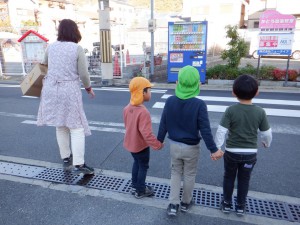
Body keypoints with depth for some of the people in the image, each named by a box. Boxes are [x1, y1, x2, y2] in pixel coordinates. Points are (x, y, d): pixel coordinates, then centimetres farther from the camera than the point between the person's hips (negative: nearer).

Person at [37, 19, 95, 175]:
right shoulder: (77, 48, -7)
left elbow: (44, 64, 24)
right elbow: (83, 74, -8)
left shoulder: (51, 47, 6)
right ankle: (78, 164, -3)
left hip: (51, 89, 5)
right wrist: (88, 88, 10)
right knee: (77, 127, 1)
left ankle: (66, 158, 27)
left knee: (60, 126, 15)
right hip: (69, 90, -5)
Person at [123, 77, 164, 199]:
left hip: (130, 143, 8)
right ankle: (140, 191, 30)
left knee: (136, 163, 27)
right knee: (143, 166, 14)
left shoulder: (127, 108, -6)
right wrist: (158, 144, -22)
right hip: (141, 145, -8)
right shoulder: (143, 112, -32)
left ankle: (135, 186, 42)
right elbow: (147, 134, -34)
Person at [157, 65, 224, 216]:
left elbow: (163, 124, -5)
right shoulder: (199, 104, -21)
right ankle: (186, 203, 37)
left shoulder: (170, 101, -12)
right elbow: (205, 130, -18)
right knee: (189, 175, 18)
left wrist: (159, 140, 10)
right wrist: (213, 150, -8)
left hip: (174, 145, 2)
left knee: (175, 173, 21)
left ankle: (173, 204, 20)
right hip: (192, 147, -2)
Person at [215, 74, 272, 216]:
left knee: (229, 177, 20)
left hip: (231, 151, -1)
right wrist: (267, 143, 21)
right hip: (250, 153, 2)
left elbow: (221, 131, -17)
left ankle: (227, 204, 33)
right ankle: (240, 206, 34)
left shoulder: (231, 110, -17)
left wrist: (216, 148, -7)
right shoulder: (260, 112, -10)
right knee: (244, 180, 20)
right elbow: (267, 133, 0)